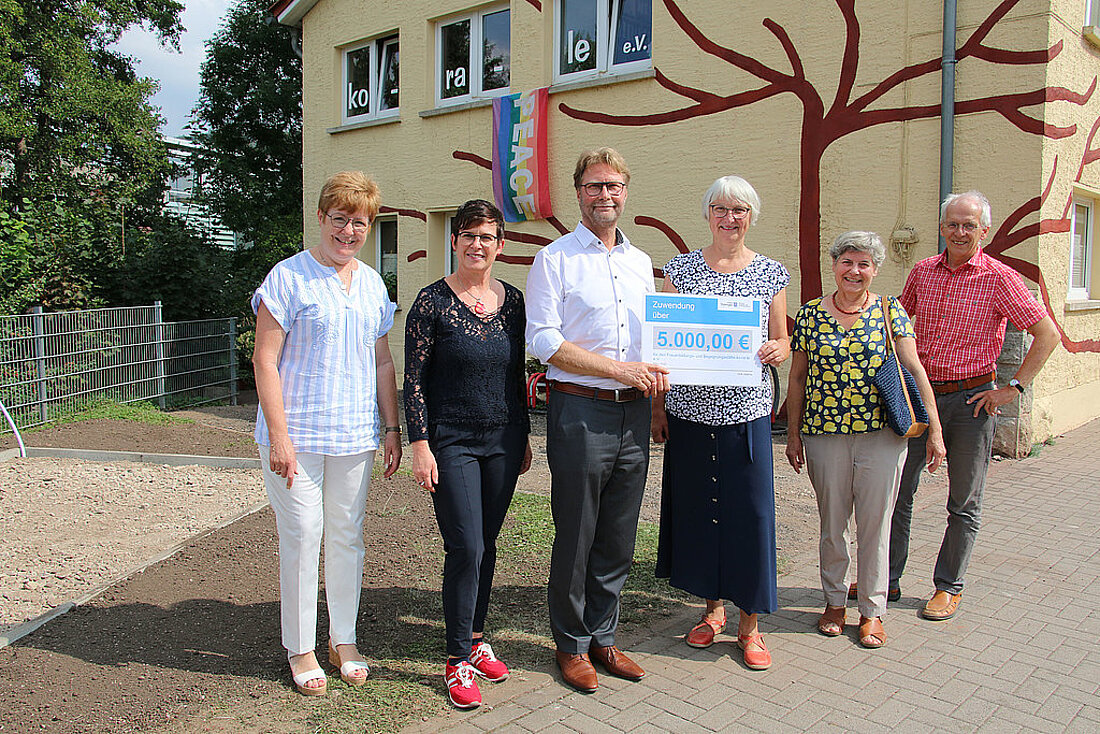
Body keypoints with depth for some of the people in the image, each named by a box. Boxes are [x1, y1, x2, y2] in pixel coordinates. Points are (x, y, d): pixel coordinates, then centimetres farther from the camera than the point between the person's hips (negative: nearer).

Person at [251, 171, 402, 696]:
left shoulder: (372, 285, 11)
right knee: (301, 537, 2)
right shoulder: (289, 277, -6)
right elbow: (265, 361, -9)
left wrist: (392, 428, 11)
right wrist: (279, 435, -15)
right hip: (297, 433, -5)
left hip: (355, 435, 5)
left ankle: (344, 640, 27)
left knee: (348, 536, 11)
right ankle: (300, 649, 19)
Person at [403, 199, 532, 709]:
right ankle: (458, 659, 9)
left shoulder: (512, 300, 7)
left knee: (486, 543, 12)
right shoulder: (432, 302, -6)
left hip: (504, 439, 5)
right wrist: (419, 445, -12)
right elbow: (414, 380, -7)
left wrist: (524, 437, 15)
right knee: (465, 548, -7)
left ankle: (475, 637, 29)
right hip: (452, 441, -4)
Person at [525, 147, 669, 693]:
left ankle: (602, 637, 28)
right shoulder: (555, 258, -2)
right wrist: (618, 368, -16)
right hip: (580, 410, -5)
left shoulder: (640, 262, 16)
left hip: (634, 413, 6)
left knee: (619, 539, 12)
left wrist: (656, 369, 0)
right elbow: (543, 340, -11)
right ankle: (572, 645, 21)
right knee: (575, 538, 3)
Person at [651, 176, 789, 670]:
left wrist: (776, 350, -13)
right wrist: (657, 405, 0)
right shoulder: (680, 269, 5)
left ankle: (749, 625, 18)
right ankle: (712, 608, 29)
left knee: (750, 512, 1)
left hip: (746, 411, -1)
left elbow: (782, 340, 11)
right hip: (689, 409, 1)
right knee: (695, 507, 9)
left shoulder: (771, 274, 6)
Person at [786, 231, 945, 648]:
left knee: (875, 524, 6)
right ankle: (835, 602, 28)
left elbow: (915, 370, 0)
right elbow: (797, 378, 7)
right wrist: (793, 434, 6)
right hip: (824, 434, 1)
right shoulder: (810, 314, 4)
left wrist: (934, 430, -4)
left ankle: (872, 611, 21)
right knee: (832, 523, 10)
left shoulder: (890, 312, 3)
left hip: (882, 434, -1)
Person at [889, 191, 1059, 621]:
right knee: (896, 491, 6)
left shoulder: (1000, 279, -7)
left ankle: (949, 587, 22)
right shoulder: (922, 272, 5)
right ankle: (887, 578, 20)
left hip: (971, 400, -3)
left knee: (964, 504, 8)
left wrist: (1014, 387, -9)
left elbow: (1047, 334, -5)